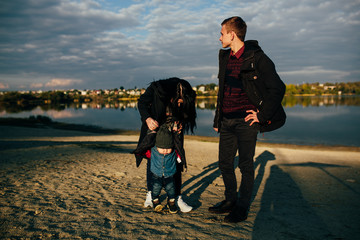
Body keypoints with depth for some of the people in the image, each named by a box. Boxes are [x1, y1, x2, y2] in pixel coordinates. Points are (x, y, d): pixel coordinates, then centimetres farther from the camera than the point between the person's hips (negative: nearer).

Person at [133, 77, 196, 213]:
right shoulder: (155, 89, -29)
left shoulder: (186, 98, -23)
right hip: (154, 126, -1)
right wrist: (147, 118, -28)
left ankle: (177, 197, 4)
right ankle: (150, 193, 20)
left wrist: (180, 123, -24)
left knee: (176, 162, -5)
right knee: (152, 160, 3)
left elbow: (186, 116, -4)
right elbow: (142, 103, -13)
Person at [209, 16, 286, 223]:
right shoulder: (225, 57, 12)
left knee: (246, 165, 3)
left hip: (245, 121, -7)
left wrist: (262, 115, -10)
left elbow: (278, 88, -10)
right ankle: (230, 201, 29)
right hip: (227, 121, 7)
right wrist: (217, 119, 16)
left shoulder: (256, 58, -9)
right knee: (225, 163, 12)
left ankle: (242, 208, 17)